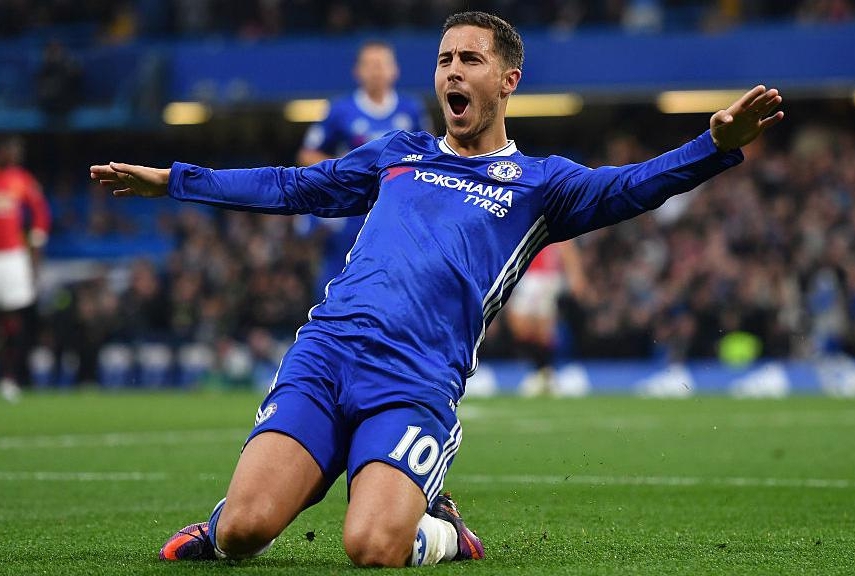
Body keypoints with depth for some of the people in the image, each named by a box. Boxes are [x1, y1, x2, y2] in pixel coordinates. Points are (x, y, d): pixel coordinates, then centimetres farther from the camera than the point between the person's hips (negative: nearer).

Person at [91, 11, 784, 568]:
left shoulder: (538, 184, 14)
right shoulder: (398, 155, 24)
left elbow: (630, 188, -2)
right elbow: (292, 187, 32)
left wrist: (718, 143, -21)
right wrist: (171, 180, 33)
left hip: (417, 387, -3)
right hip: (323, 353, 3)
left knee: (372, 548, -26)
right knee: (241, 531, -17)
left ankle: (440, 531, 7)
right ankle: (224, 525, 19)